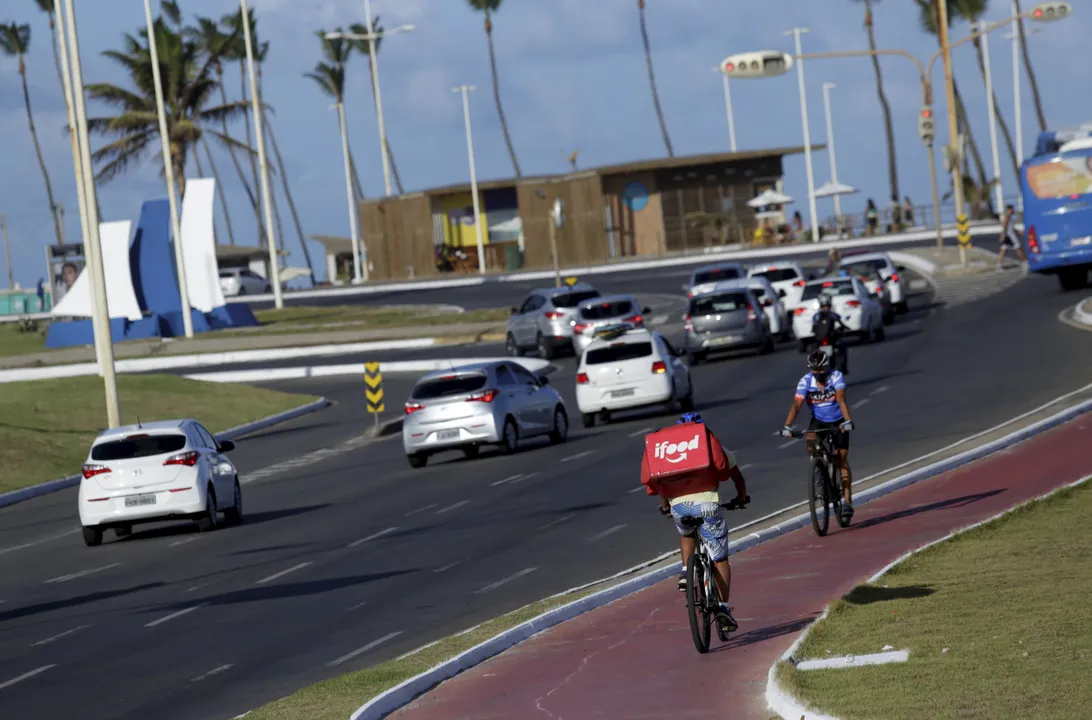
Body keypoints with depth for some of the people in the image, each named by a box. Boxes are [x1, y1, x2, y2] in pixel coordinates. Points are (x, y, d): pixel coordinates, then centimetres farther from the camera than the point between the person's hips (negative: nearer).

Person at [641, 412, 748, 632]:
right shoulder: (713, 446, 19)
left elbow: (659, 481, 29)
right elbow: (736, 475, 27)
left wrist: (665, 506, 45)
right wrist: (741, 497, 45)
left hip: (678, 505, 2)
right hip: (706, 503, -2)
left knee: (687, 535, 36)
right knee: (720, 559, 10)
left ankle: (685, 572, 13)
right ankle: (723, 607, 0)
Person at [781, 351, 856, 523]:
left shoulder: (836, 377, -21)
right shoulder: (805, 381, -18)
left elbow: (841, 399, -33)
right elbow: (797, 404, -27)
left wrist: (847, 420, -48)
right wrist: (787, 427, -40)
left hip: (838, 422, -2)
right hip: (818, 421, 2)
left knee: (842, 459, -7)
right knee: (810, 441, -29)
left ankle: (847, 503, -7)